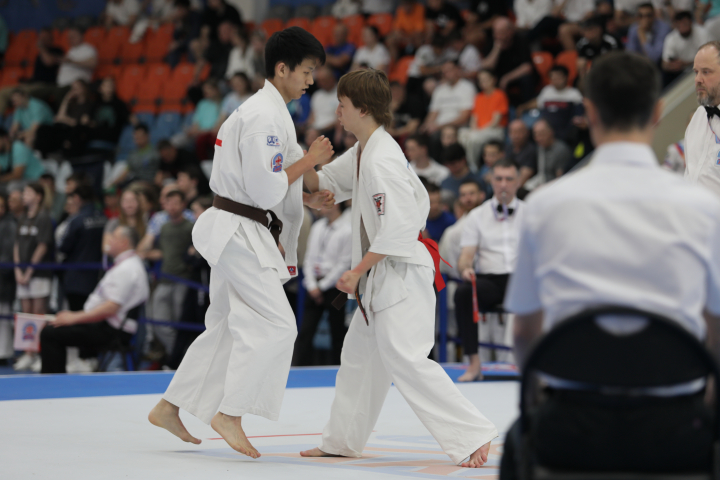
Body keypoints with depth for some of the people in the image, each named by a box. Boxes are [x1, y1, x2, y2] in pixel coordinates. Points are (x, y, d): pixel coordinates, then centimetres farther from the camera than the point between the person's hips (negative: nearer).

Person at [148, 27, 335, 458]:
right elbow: (264, 190, -22)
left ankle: (168, 408, 23)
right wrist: (308, 161, -13)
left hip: (234, 230, 11)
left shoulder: (264, 111, 17)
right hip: (239, 232, -11)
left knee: (227, 328, 16)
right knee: (276, 325, -13)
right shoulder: (265, 118, -17)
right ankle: (230, 414, -8)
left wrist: (305, 199, 12)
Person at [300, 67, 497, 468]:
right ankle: (344, 440, 32)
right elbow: (325, 183, 23)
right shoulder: (363, 152, 10)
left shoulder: (382, 159, -20)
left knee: (406, 360, -16)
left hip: (401, 270, -11)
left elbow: (399, 226, -25)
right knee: (360, 353, 19)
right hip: (383, 273, 11)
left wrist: (358, 270, -19)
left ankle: (472, 435, -17)